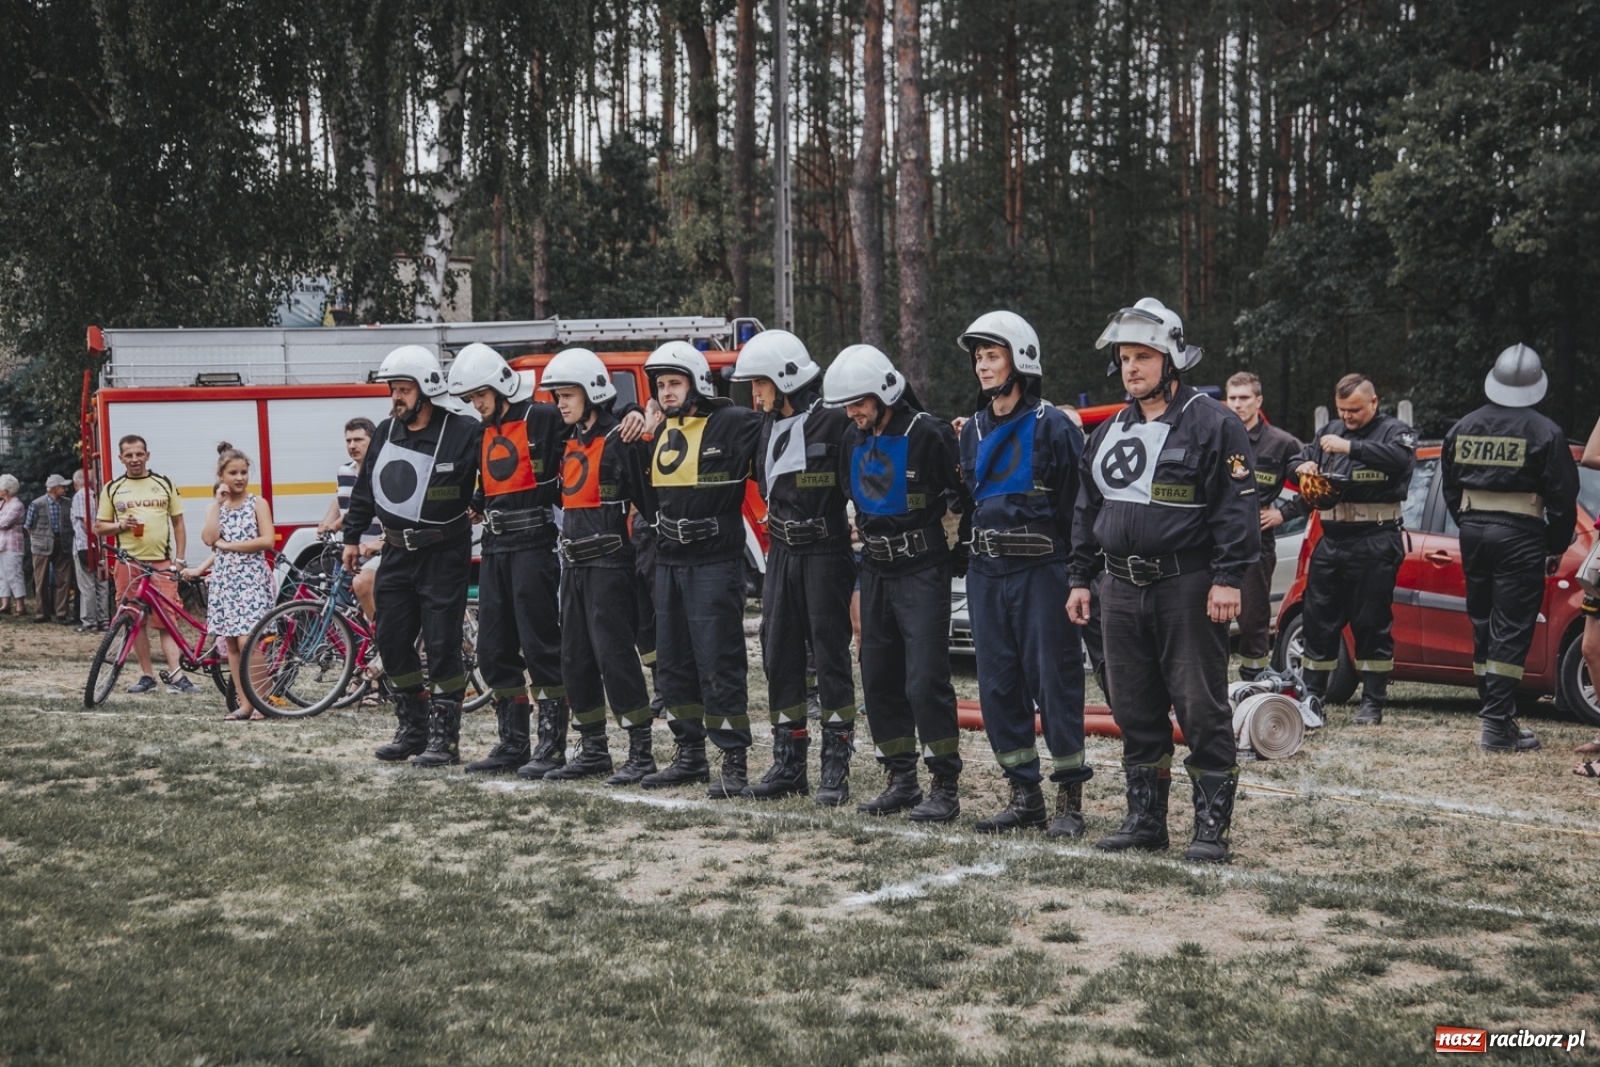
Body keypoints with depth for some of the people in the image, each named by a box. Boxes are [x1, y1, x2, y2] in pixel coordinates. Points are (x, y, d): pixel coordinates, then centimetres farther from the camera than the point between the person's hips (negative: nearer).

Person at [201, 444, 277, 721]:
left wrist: (227, 545, -10)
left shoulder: (257, 503, 1)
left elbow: (267, 540, -11)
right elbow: (208, 539, -7)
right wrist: (218, 502, -6)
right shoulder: (214, 506, 10)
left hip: (251, 577, -4)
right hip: (224, 578, 4)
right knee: (231, 644, 4)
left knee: (247, 640, -14)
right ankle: (244, 703, 9)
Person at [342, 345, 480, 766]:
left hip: (443, 555, -6)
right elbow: (365, 488, 18)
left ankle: (444, 737, 5)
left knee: (441, 645, -5)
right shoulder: (386, 433, 9)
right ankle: (412, 728, 23)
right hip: (397, 553, 6)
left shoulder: (463, 432, -11)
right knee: (392, 642, 9)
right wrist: (352, 536, 21)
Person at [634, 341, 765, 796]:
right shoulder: (661, 432, 13)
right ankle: (690, 755, 23)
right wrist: (647, 435, 12)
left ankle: (735, 762, 0)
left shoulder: (731, 424, -8)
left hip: (714, 562, -8)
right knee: (673, 663, 12)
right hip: (669, 562, 8)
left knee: (719, 663, -7)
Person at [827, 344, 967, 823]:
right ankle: (902, 780, 19)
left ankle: (945, 787, -3)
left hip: (921, 572, -8)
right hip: (875, 571, 8)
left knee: (925, 680, -10)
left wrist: (943, 546, -10)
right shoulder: (854, 440, 9)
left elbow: (958, 498, -13)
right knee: (879, 679, 9)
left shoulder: (927, 434, -15)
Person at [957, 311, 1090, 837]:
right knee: (997, 685, 7)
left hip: (1041, 571, -7)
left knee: (1055, 680, -3)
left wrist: (1078, 574, -13)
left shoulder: (1053, 425, -7)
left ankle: (1070, 799, 5)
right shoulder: (974, 430, 14)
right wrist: (976, 552, 17)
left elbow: (1077, 501, -9)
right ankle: (1025, 794, 17)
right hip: (987, 574, 7)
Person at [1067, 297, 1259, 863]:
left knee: (1201, 710, -2)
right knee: (1135, 711, 11)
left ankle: (1212, 826, 5)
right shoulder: (1109, 432, 15)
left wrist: (1228, 579, -18)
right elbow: (1087, 512, 21)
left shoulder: (1213, 423, -6)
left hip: (1188, 588, -7)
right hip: (1122, 589, 7)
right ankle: (1145, 820, 22)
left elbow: (1237, 507, -11)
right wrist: (1080, 578, 16)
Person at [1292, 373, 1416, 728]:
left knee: (1372, 624, 0)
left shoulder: (1393, 431, -1)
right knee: (1319, 619, 5)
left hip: (1374, 542, -5)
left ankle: (1373, 703, 7)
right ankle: (1311, 696, 10)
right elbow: (1300, 459, 23)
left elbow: (1400, 457, -22)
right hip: (1331, 540, 5)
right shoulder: (1330, 431, 16)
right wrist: (1304, 466, -1)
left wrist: (1350, 448, -28)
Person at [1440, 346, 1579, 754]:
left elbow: (1450, 489, 14)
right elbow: (1562, 498, -5)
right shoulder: (1544, 433, -9)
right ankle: (1498, 726, -8)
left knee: (1483, 627, 14)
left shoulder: (1463, 428, 7)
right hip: (1520, 536, -5)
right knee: (1511, 631, -5)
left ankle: (1492, 712, 19)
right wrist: (1556, 548, 6)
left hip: (1473, 532, 5)